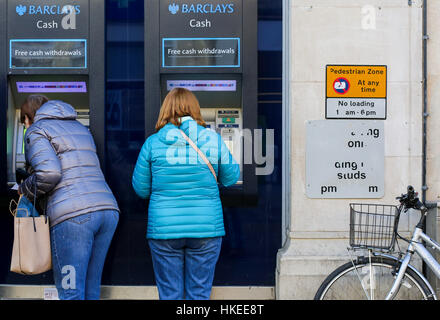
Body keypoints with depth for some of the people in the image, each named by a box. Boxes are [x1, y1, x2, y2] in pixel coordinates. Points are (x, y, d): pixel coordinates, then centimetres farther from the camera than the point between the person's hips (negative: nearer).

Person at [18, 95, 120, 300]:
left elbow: (49, 173, -12)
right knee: (91, 290, 13)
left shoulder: (36, 131, 5)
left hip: (73, 214, -8)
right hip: (108, 208, 8)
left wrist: (25, 190, 7)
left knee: (71, 293, -4)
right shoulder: (80, 128, 29)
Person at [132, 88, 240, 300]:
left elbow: (140, 188, 4)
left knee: (169, 294, 9)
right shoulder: (213, 140, -2)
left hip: (164, 228, 0)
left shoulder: (153, 143, -2)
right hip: (206, 227, 0)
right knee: (199, 293, 9)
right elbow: (230, 179, 10)